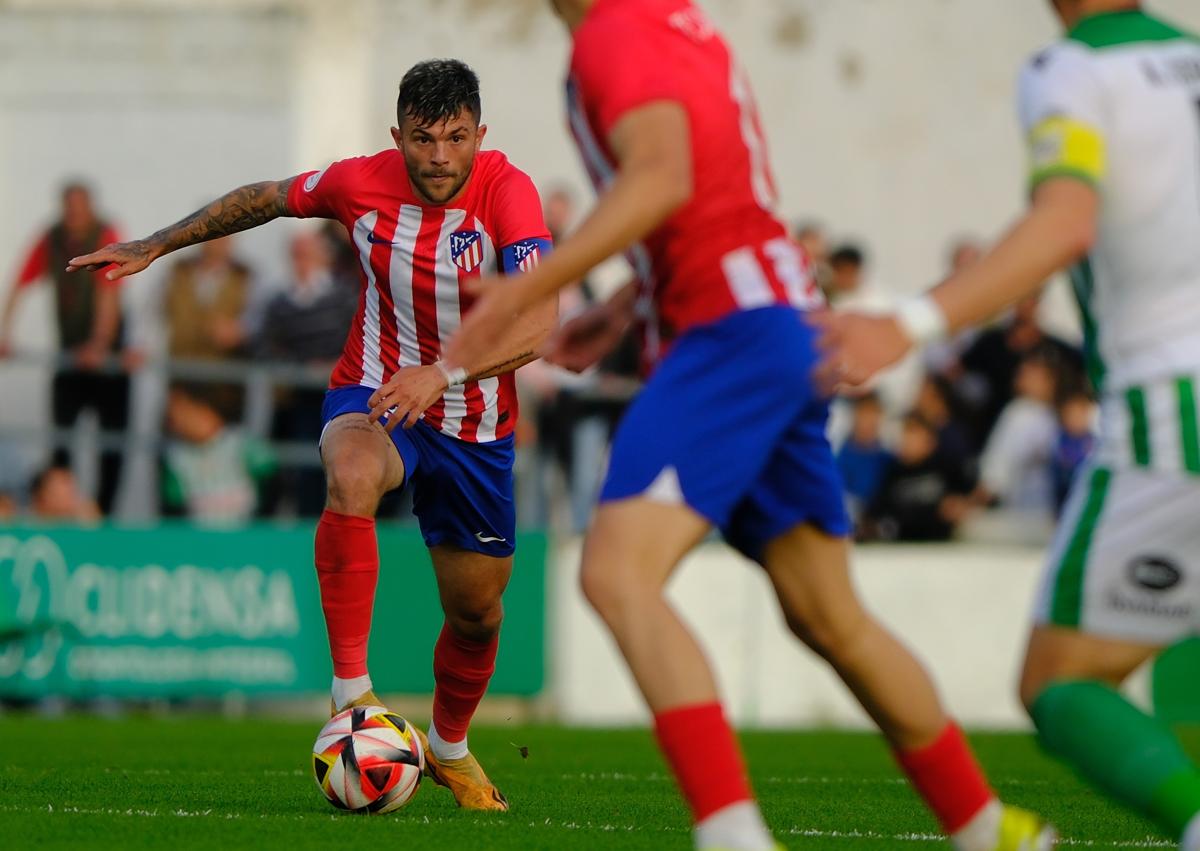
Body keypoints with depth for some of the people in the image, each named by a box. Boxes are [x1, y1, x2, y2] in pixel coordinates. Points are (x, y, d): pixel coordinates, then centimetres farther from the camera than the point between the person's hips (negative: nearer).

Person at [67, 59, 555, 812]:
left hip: (477, 425, 1)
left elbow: (538, 323, -33)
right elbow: (266, 198, 9)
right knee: (352, 476, -38)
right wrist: (154, 247, 11)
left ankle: (450, 748, 42)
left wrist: (443, 372, -47)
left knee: (477, 613, 11)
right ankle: (352, 694, -31)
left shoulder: (507, 191, -22)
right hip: (375, 394, -1)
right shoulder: (362, 183, -13)